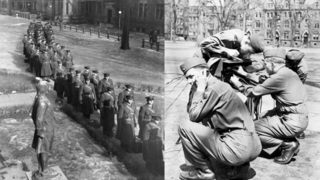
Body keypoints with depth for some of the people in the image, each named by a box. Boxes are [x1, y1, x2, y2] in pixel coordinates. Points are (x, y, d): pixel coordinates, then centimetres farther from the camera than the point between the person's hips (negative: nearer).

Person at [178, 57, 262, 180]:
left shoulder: (214, 88, -10)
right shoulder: (219, 86, 18)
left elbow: (194, 116, -9)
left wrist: (199, 90, -3)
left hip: (238, 148, -10)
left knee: (185, 128, -3)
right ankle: (240, 168, 17)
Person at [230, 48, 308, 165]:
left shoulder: (279, 77, -20)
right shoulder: (287, 72, 8)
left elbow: (254, 92, -13)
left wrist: (237, 83, 2)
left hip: (293, 122, -9)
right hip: (298, 116, 9)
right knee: (261, 117, 23)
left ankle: (287, 144, 0)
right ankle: (289, 142, 15)